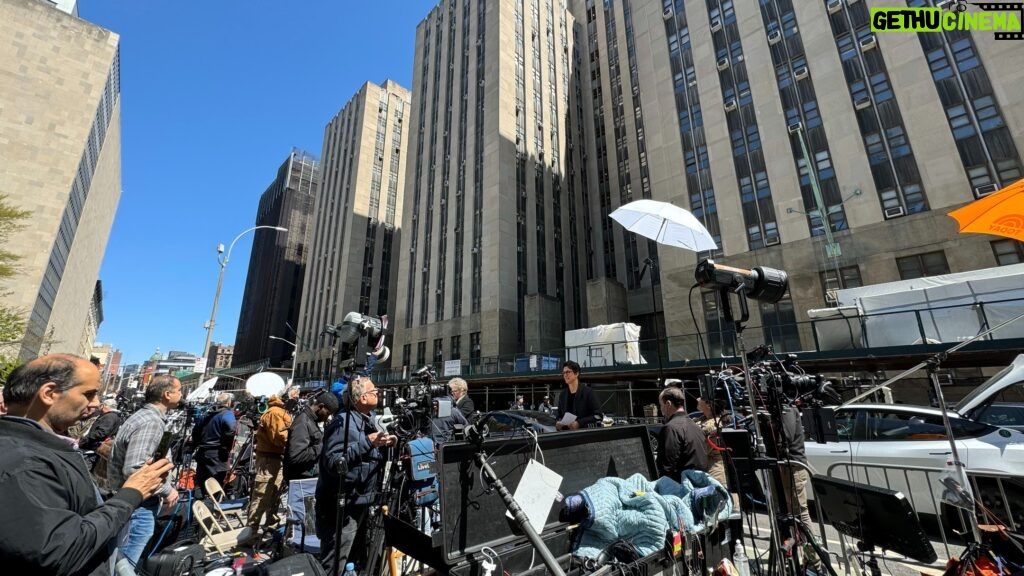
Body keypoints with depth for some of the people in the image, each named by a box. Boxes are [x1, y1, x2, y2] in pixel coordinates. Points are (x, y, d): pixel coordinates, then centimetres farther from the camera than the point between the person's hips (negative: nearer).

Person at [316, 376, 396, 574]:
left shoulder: (370, 419, 7)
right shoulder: (343, 422, -22)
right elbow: (332, 462, -32)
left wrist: (383, 445, 0)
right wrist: (366, 442, -35)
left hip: (361, 501, 10)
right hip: (341, 505, -9)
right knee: (334, 564, 3)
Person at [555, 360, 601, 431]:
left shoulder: (588, 392, -3)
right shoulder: (562, 395, 11)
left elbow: (598, 416, -7)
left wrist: (579, 423, -17)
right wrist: (558, 423, -2)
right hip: (566, 432, 4)